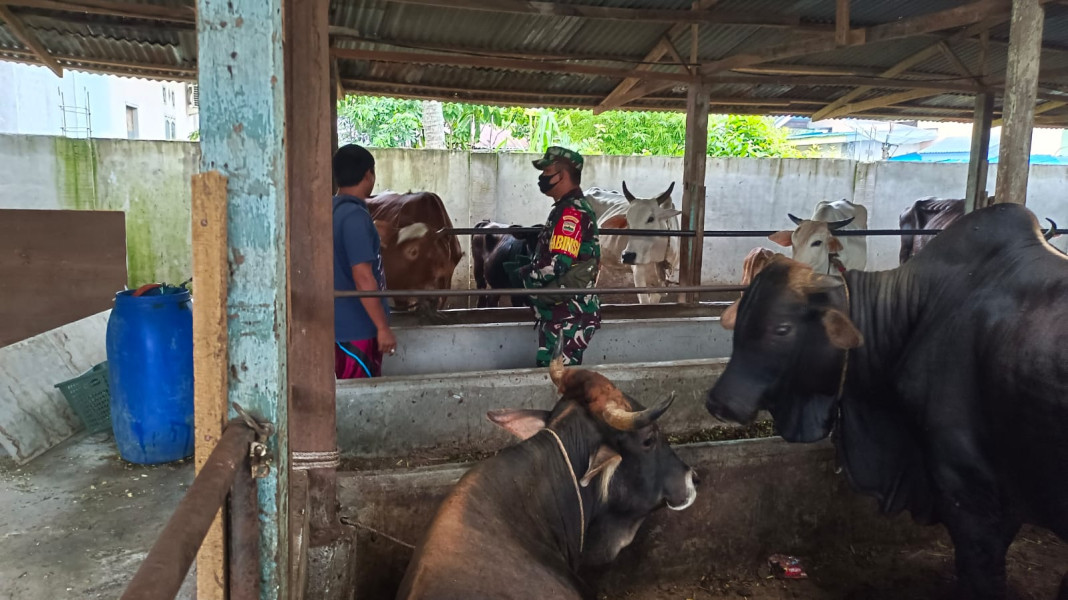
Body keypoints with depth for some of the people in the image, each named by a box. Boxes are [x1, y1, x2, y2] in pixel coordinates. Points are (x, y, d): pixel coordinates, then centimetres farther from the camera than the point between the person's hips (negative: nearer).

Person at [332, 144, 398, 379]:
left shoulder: (333, 210, 8)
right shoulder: (355, 216, -21)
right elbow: (363, 278, -24)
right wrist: (383, 327, -20)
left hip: (342, 323, 9)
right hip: (357, 326, -9)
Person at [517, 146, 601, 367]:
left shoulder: (571, 212, -17)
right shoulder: (575, 209, 17)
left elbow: (557, 265, -23)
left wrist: (524, 276, -6)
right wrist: (529, 269, 10)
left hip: (567, 318, -10)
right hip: (563, 313, 10)